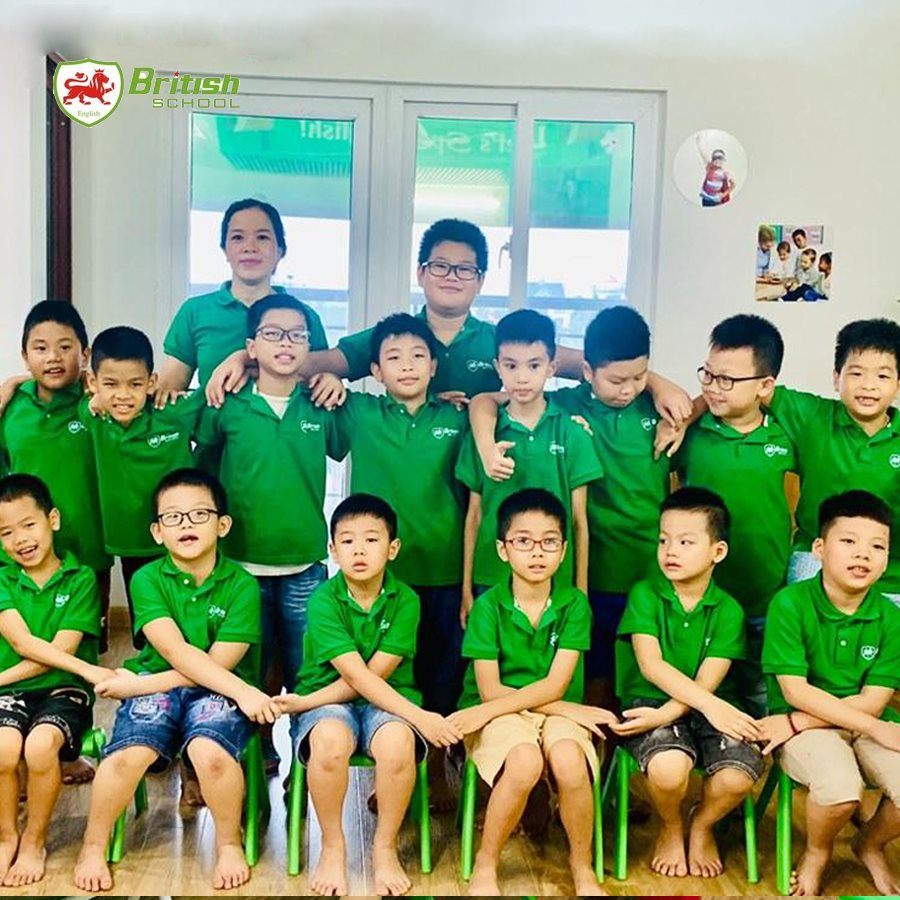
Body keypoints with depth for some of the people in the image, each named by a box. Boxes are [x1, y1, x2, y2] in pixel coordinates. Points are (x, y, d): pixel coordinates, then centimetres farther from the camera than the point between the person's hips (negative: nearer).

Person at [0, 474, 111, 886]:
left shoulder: (80, 578, 0)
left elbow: (61, 650, -7)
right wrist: (87, 669, -18)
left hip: (63, 688, -2)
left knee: (40, 745, -31)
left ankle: (34, 842, -3)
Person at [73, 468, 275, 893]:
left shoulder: (241, 585, -6)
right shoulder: (147, 579, -3)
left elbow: (217, 665, -11)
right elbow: (177, 654, -15)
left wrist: (139, 684, -14)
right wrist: (244, 691, -25)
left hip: (217, 690, -1)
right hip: (155, 686, 1)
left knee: (211, 751, -31)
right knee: (127, 754, -26)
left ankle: (229, 842, -1)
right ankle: (93, 846, 3)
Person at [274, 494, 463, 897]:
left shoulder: (404, 601, -6)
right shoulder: (323, 601, -10)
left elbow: (376, 675, -12)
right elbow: (357, 676, -19)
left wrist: (307, 701, -18)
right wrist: (419, 716, -27)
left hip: (385, 701, 1)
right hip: (328, 701, -1)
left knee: (398, 742, -33)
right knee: (329, 740, -36)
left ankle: (385, 846, -7)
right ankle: (332, 846, -10)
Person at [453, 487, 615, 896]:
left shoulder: (574, 604, -2)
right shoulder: (488, 606, -5)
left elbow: (554, 686, -10)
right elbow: (490, 690, -8)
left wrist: (485, 711, -19)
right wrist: (566, 708, -13)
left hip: (557, 711, 1)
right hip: (500, 714, -1)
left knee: (569, 761, -33)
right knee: (525, 762, -35)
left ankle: (582, 867, -6)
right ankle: (485, 864, -9)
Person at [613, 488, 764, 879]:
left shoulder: (728, 610, 1)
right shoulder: (644, 594, -2)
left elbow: (708, 682, -8)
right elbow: (651, 666, -14)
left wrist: (663, 715, -24)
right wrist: (711, 705, -25)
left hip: (707, 709, 2)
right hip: (649, 703, -2)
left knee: (738, 777, -26)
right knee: (668, 767, -33)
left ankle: (702, 826, 12)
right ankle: (671, 829, 6)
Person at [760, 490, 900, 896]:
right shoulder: (790, 603, -13)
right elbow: (795, 691, -15)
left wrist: (798, 722, -16)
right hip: (803, 725, -4)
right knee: (840, 787, -34)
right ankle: (816, 853, 4)